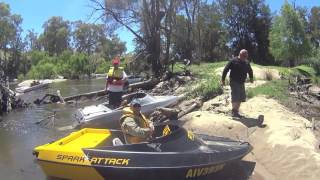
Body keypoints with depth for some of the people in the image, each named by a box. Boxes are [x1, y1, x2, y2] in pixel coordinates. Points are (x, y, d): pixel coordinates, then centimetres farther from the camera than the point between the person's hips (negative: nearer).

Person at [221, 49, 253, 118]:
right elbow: (225, 70, -8)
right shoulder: (233, 61, -7)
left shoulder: (246, 63, 11)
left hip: (242, 83, 7)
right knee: (235, 98, -11)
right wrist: (223, 80, -10)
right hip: (234, 82, -7)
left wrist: (251, 78, 18)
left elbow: (250, 71, 29)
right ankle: (234, 112, -5)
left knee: (241, 98, 7)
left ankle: (236, 111, 17)